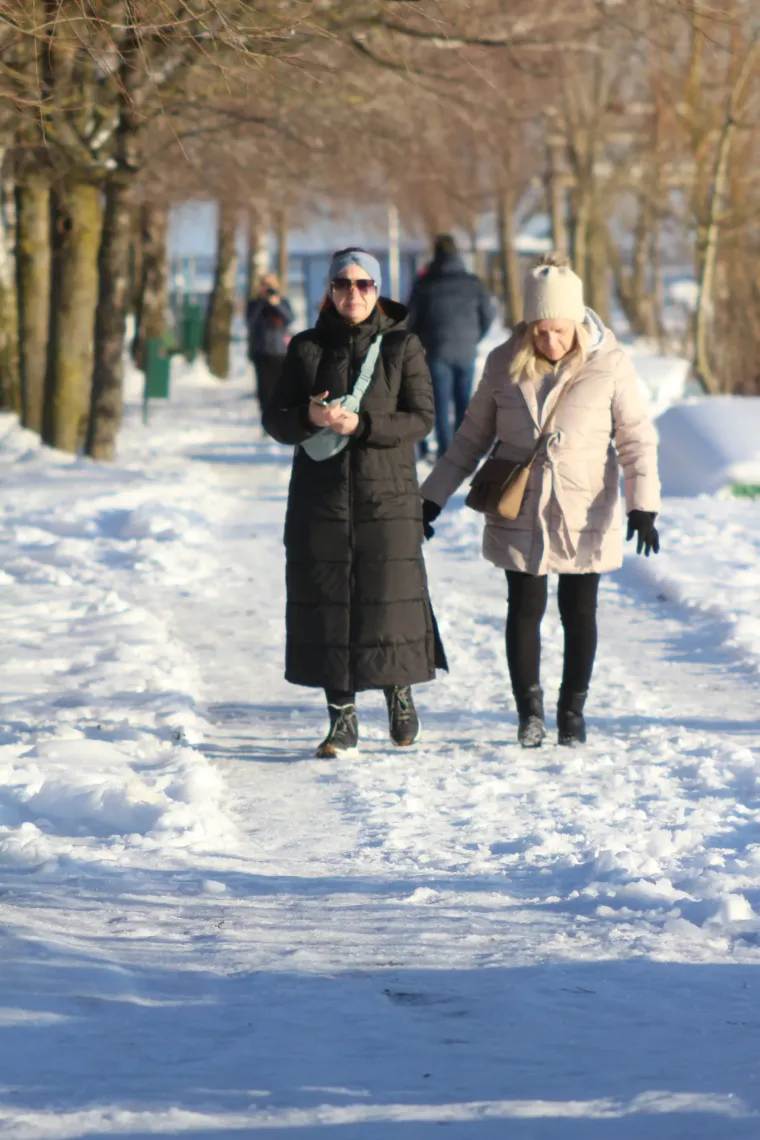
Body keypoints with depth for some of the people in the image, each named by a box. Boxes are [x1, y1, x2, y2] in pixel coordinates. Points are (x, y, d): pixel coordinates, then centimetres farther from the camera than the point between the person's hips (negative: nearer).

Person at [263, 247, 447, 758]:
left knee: (389, 598, -2)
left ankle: (400, 691, 24)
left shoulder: (403, 346, 1)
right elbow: (276, 421, 5)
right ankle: (342, 717, 9)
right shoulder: (308, 348, 6)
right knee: (326, 603, 0)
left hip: (387, 496, -2)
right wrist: (310, 417, -16)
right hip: (320, 498, 2)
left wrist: (362, 425, -18)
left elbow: (421, 418, -5)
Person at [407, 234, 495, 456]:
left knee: (441, 405, 2)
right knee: (464, 403, 11)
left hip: (438, 353, -2)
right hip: (466, 352, 2)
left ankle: (445, 453, -2)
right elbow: (488, 315, 5)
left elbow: (412, 319, -2)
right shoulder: (472, 283, 1)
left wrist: (424, 343, 16)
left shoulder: (425, 284, -4)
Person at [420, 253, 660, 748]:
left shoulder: (609, 364, -8)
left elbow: (636, 439, -5)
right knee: (525, 610, 3)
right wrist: (434, 497, 7)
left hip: (585, 516, -1)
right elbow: (472, 437, 8)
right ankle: (529, 709, 15)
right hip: (520, 514, 1)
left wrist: (643, 504, -16)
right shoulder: (504, 364, -2)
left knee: (579, 613, 5)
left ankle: (573, 709, 20)